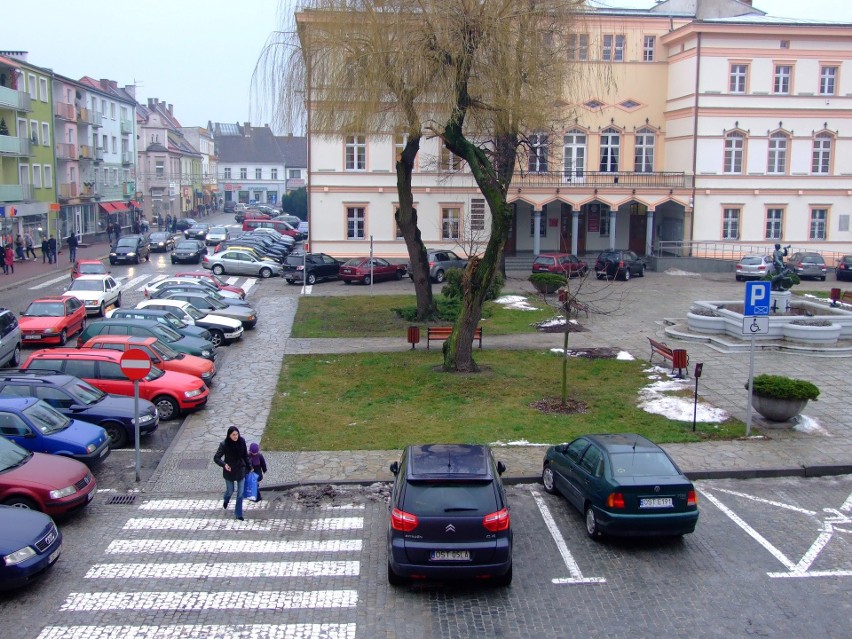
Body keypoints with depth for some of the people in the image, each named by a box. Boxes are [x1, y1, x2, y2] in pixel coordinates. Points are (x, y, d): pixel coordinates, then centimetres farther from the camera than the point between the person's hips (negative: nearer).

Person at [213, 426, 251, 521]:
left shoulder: (242, 441, -11)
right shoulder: (224, 444, -19)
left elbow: (245, 456, 2)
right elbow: (216, 458, -17)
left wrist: (249, 467, 4)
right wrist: (224, 464, -33)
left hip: (240, 471, 2)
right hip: (229, 472, -2)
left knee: (240, 492, 6)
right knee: (230, 490, 17)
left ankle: (238, 514, 20)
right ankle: (226, 501, 53)